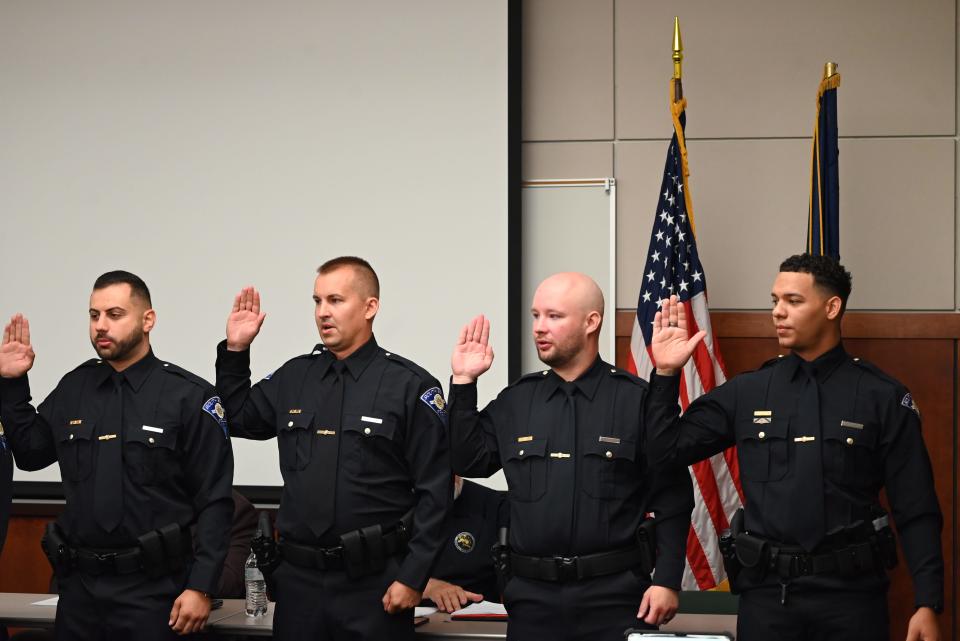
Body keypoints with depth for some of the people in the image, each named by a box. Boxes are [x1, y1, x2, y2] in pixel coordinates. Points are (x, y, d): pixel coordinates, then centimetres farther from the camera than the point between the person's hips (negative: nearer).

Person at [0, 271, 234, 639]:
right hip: (78, 585, 5)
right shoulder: (74, 388, 10)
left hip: (152, 591, -5)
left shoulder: (189, 396, -5)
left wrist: (201, 587, -14)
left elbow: (214, 502, -8)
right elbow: (31, 453, 18)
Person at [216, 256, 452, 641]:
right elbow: (237, 420, 22)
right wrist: (235, 350, 10)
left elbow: (435, 491, -8)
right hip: (298, 579, 5)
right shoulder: (293, 377, 10)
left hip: (375, 582, -5)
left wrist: (412, 578, -12)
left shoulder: (410, 385, -6)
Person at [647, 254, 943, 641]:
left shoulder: (883, 398, 0)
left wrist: (928, 603, -9)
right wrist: (666, 374, -2)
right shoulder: (747, 392, 7)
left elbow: (916, 512, -2)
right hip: (766, 594, 2)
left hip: (851, 594, -2)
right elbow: (666, 450, 9)